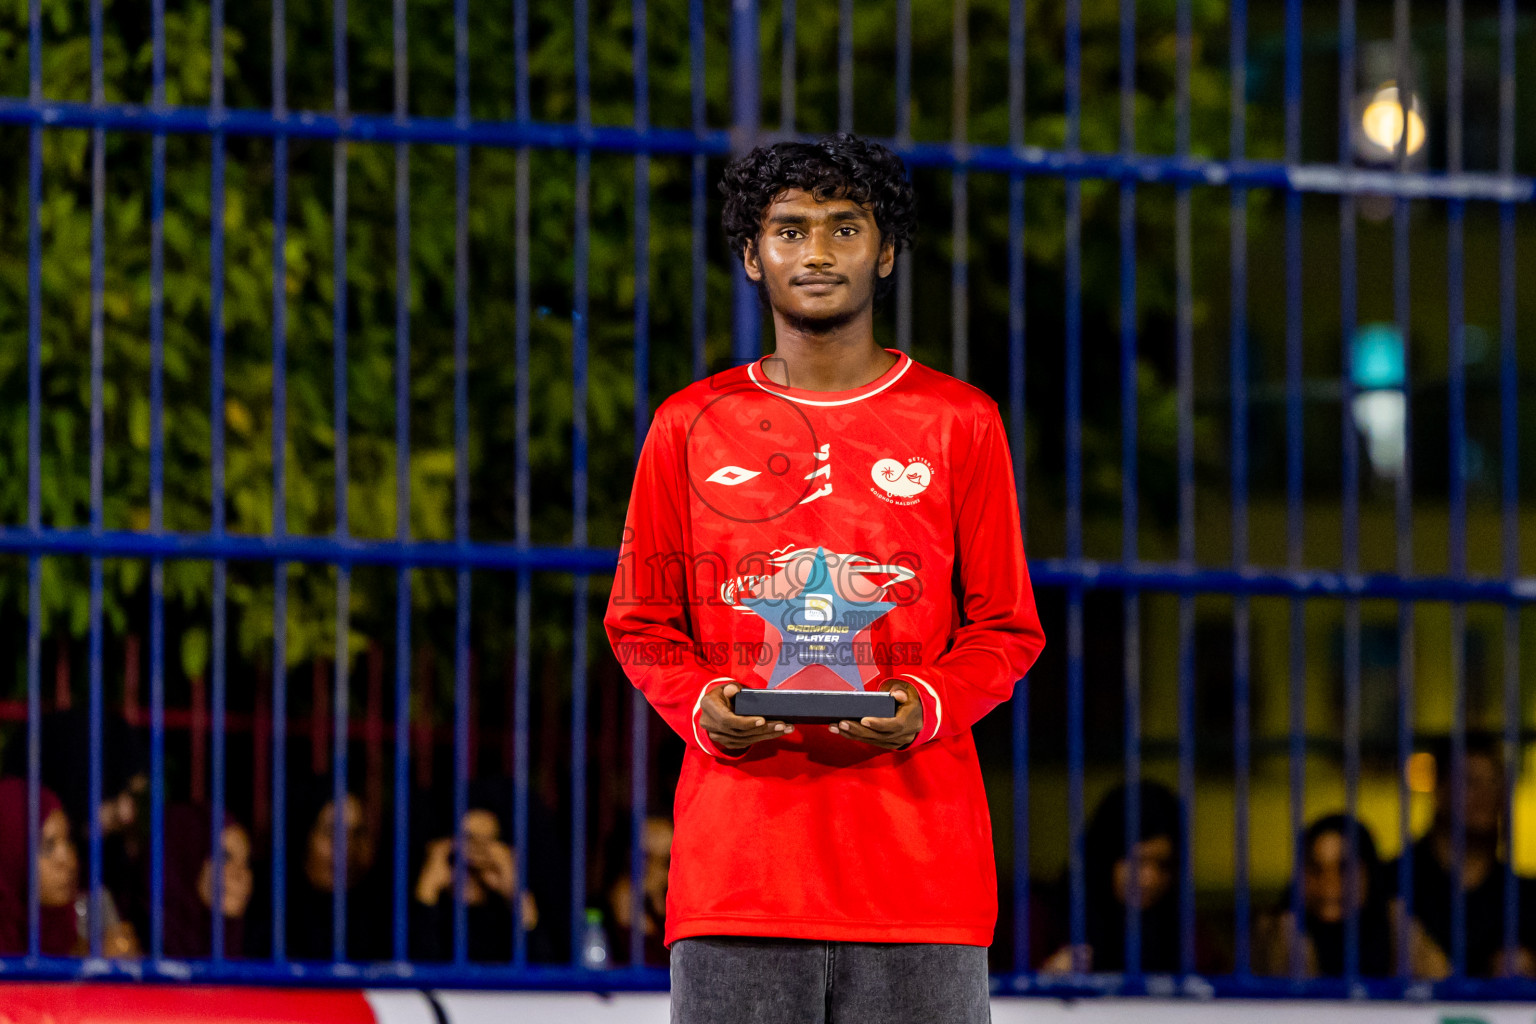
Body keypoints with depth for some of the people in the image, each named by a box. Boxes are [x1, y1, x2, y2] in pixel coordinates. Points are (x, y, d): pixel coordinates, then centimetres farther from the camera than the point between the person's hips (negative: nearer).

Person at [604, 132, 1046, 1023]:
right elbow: (641, 623, 14)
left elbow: (1006, 629, 10)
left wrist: (927, 707, -10)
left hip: (917, 859, 0)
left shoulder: (960, 424, 8)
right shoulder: (692, 426, 10)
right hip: (739, 860, 0)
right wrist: (701, 706, -7)